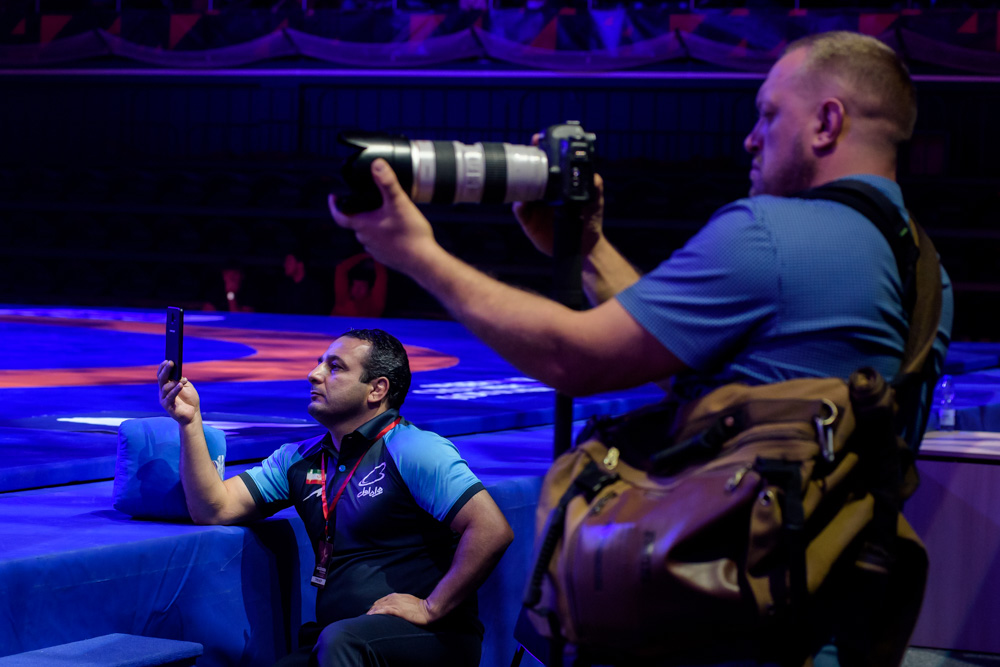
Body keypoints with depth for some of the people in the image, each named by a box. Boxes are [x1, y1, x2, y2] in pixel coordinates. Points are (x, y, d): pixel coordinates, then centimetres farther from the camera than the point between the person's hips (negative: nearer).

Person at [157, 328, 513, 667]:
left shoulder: (414, 452, -6)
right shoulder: (300, 459, 16)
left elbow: (492, 530, -16)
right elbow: (214, 508, 8)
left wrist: (432, 608, -15)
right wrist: (190, 421, 0)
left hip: (432, 637, -5)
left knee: (340, 638, -35)